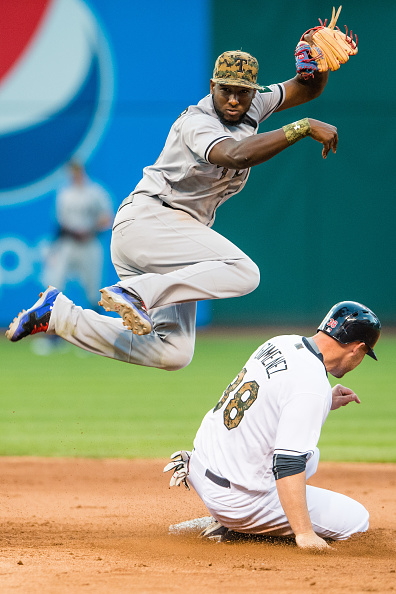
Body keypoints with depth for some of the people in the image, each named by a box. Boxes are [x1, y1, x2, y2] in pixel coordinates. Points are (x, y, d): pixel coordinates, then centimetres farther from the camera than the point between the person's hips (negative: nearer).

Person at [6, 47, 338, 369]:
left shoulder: (252, 106, 9)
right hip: (146, 219, -9)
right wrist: (303, 128, -40)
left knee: (173, 354, 0)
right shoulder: (198, 123, -17)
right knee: (243, 272, -29)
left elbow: (307, 89, 18)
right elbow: (236, 156, -37)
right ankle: (136, 293, -26)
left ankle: (61, 314, 3)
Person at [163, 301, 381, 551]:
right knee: (356, 519, -2)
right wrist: (304, 534, -33)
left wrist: (325, 403, 19)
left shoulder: (280, 343, 3)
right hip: (238, 499, -9)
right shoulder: (313, 385, -23)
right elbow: (288, 464, -30)